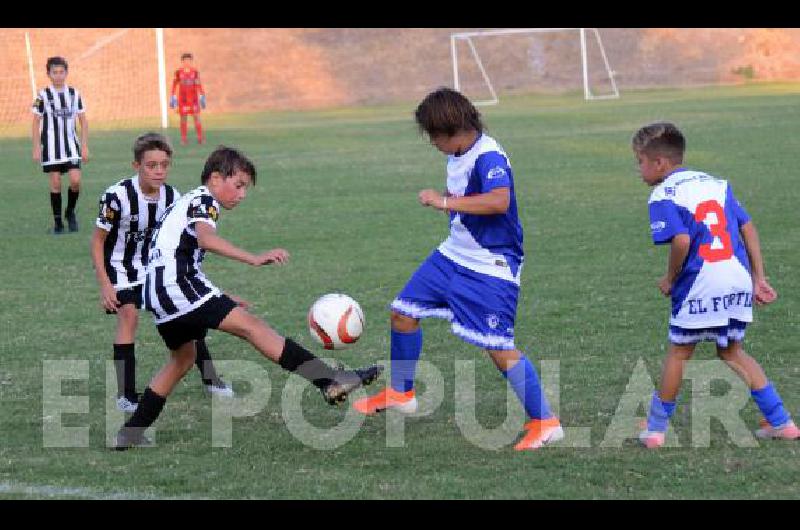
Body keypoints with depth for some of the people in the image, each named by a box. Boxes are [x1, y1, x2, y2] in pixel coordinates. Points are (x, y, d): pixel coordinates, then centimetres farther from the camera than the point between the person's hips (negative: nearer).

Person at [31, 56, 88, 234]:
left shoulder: (74, 93, 4)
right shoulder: (43, 95, -2)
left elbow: (83, 121, 9)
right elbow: (36, 122, 1)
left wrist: (85, 146, 4)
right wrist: (36, 148, -4)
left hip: (71, 143, 2)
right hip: (51, 145, -2)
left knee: (75, 181, -10)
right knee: (55, 183, 0)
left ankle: (70, 212, 15)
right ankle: (57, 222, 10)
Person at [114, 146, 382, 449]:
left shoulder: (186, 203, 28)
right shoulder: (203, 201, -3)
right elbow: (206, 239, -24)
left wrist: (219, 300, 33)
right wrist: (254, 259, -36)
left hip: (159, 294, 10)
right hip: (179, 284, -10)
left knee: (183, 357, 26)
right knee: (250, 325, -18)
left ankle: (130, 434, 27)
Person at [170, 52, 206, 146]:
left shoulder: (195, 72, 2)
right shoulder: (178, 72, 1)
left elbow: (199, 85, 5)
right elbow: (175, 85, 5)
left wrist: (202, 97, 3)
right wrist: (173, 98, 3)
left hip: (193, 98, 0)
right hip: (182, 99, 0)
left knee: (196, 117, -5)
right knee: (183, 118, 2)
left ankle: (200, 138, -2)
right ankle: (183, 139, 6)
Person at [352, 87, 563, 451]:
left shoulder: (489, 156, -22)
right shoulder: (457, 156, 6)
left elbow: (500, 201, -40)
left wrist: (446, 202, -35)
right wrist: (447, 202, 4)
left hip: (491, 266, -10)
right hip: (454, 254, 10)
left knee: (498, 347, -13)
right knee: (403, 312, 13)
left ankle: (545, 423, -4)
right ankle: (401, 393, 33)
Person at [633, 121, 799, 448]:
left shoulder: (663, 195, -5)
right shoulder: (716, 183, 16)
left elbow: (681, 240, -20)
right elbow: (748, 228, 12)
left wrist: (670, 279, -4)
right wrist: (759, 279, 13)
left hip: (699, 286, -6)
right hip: (739, 280, 6)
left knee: (679, 352, 10)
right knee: (731, 351, 20)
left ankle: (656, 428, 20)